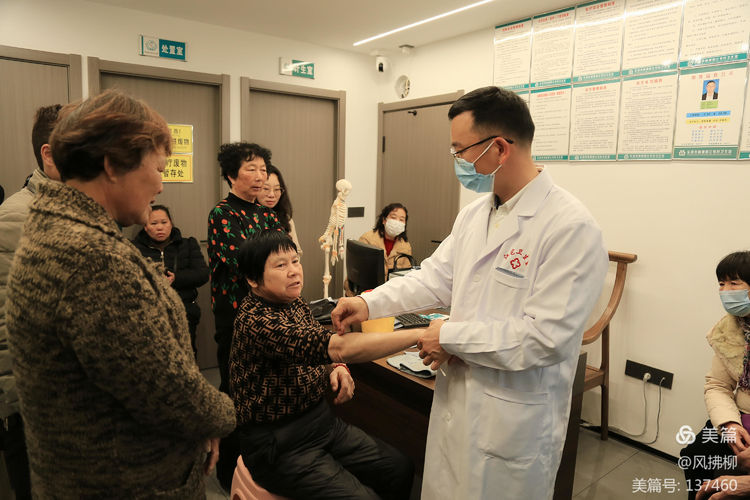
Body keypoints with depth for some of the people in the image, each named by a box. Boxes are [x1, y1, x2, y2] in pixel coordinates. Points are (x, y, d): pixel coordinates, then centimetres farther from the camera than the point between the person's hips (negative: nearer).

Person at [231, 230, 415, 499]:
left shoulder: (296, 304, 3)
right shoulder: (254, 320, -26)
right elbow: (339, 347, -37)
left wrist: (336, 369, -9)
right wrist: (421, 335, -39)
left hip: (321, 421, 8)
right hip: (279, 446, -8)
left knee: (401, 469, 1)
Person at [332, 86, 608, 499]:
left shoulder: (571, 227, -22)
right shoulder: (473, 215, 4)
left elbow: (546, 336, -25)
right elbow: (437, 277, 8)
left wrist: (450, 337, -18)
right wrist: (370, 302, -1)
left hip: (515, 416, -7)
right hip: (456, 398, 7)